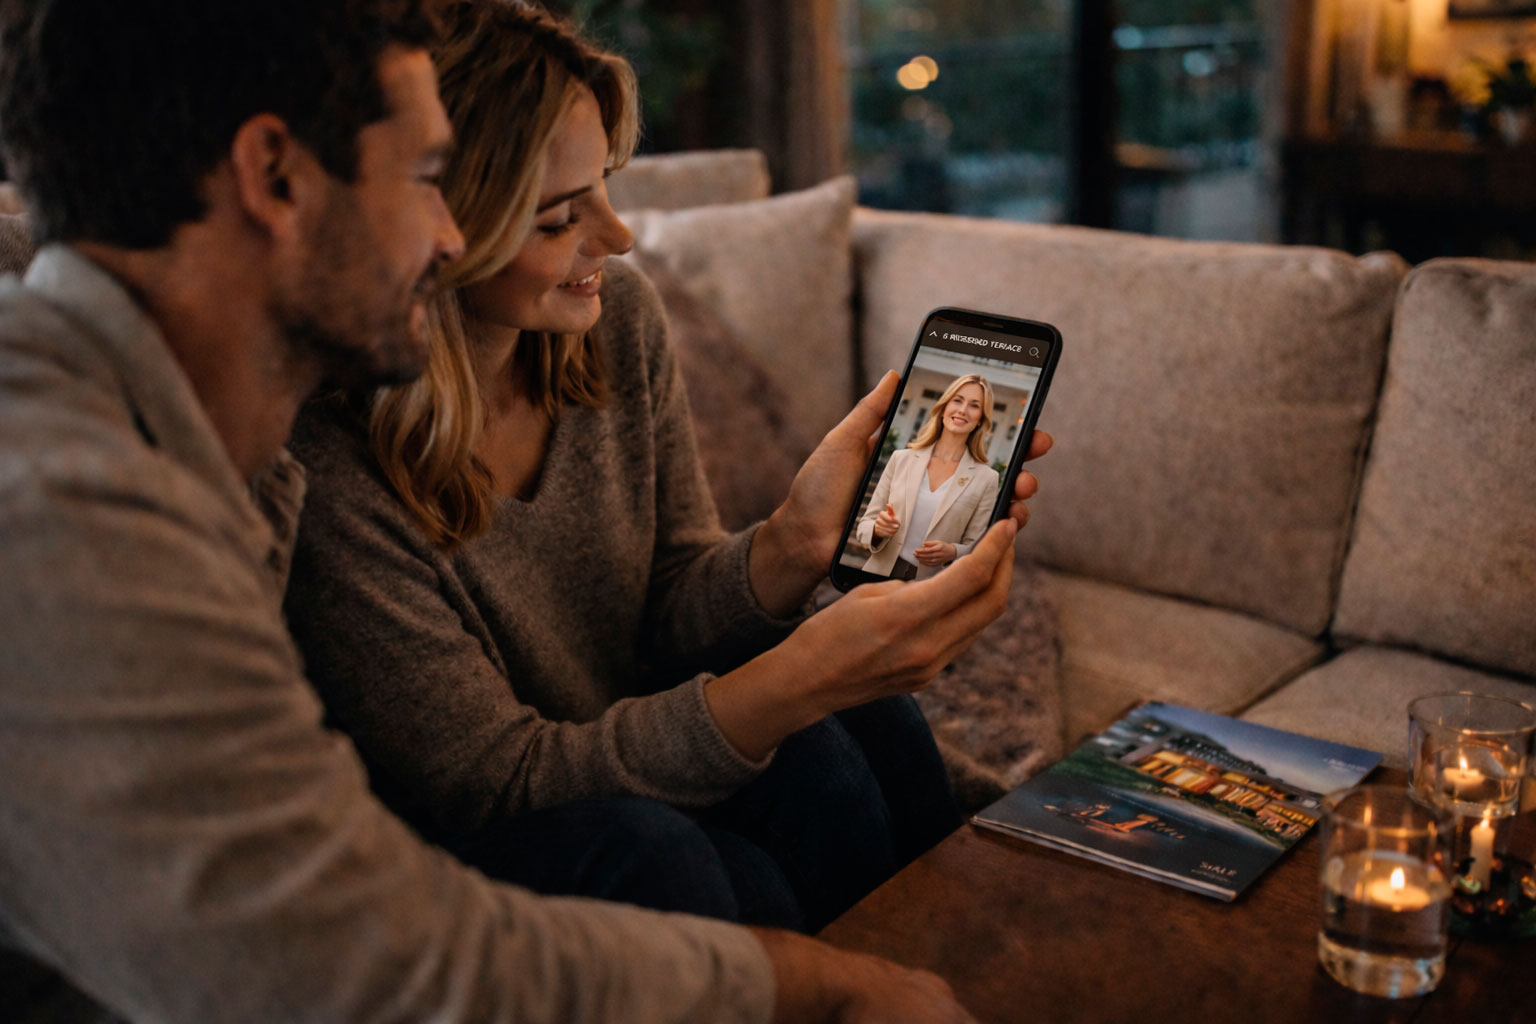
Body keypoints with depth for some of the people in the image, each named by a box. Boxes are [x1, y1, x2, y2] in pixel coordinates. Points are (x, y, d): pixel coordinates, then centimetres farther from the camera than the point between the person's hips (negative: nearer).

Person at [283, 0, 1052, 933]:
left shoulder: (619, 317, -10)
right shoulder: (331, 466, -30)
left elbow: (671, 611, -3)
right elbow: (495, 780, -26)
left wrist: (797, 543, -26)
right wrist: (805, 677, -36)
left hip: (628, 748, 5)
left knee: (866, 723, -19)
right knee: (635, 847, -32)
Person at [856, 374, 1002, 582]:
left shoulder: (986, 479, 2)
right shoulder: (901, 459, 6)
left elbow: (976, 549, 5)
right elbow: (865, 524, 10)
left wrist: (952, 552, -15)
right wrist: (878, 529, -12)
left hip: (932, 589, -2)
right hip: (880, 576, 2)